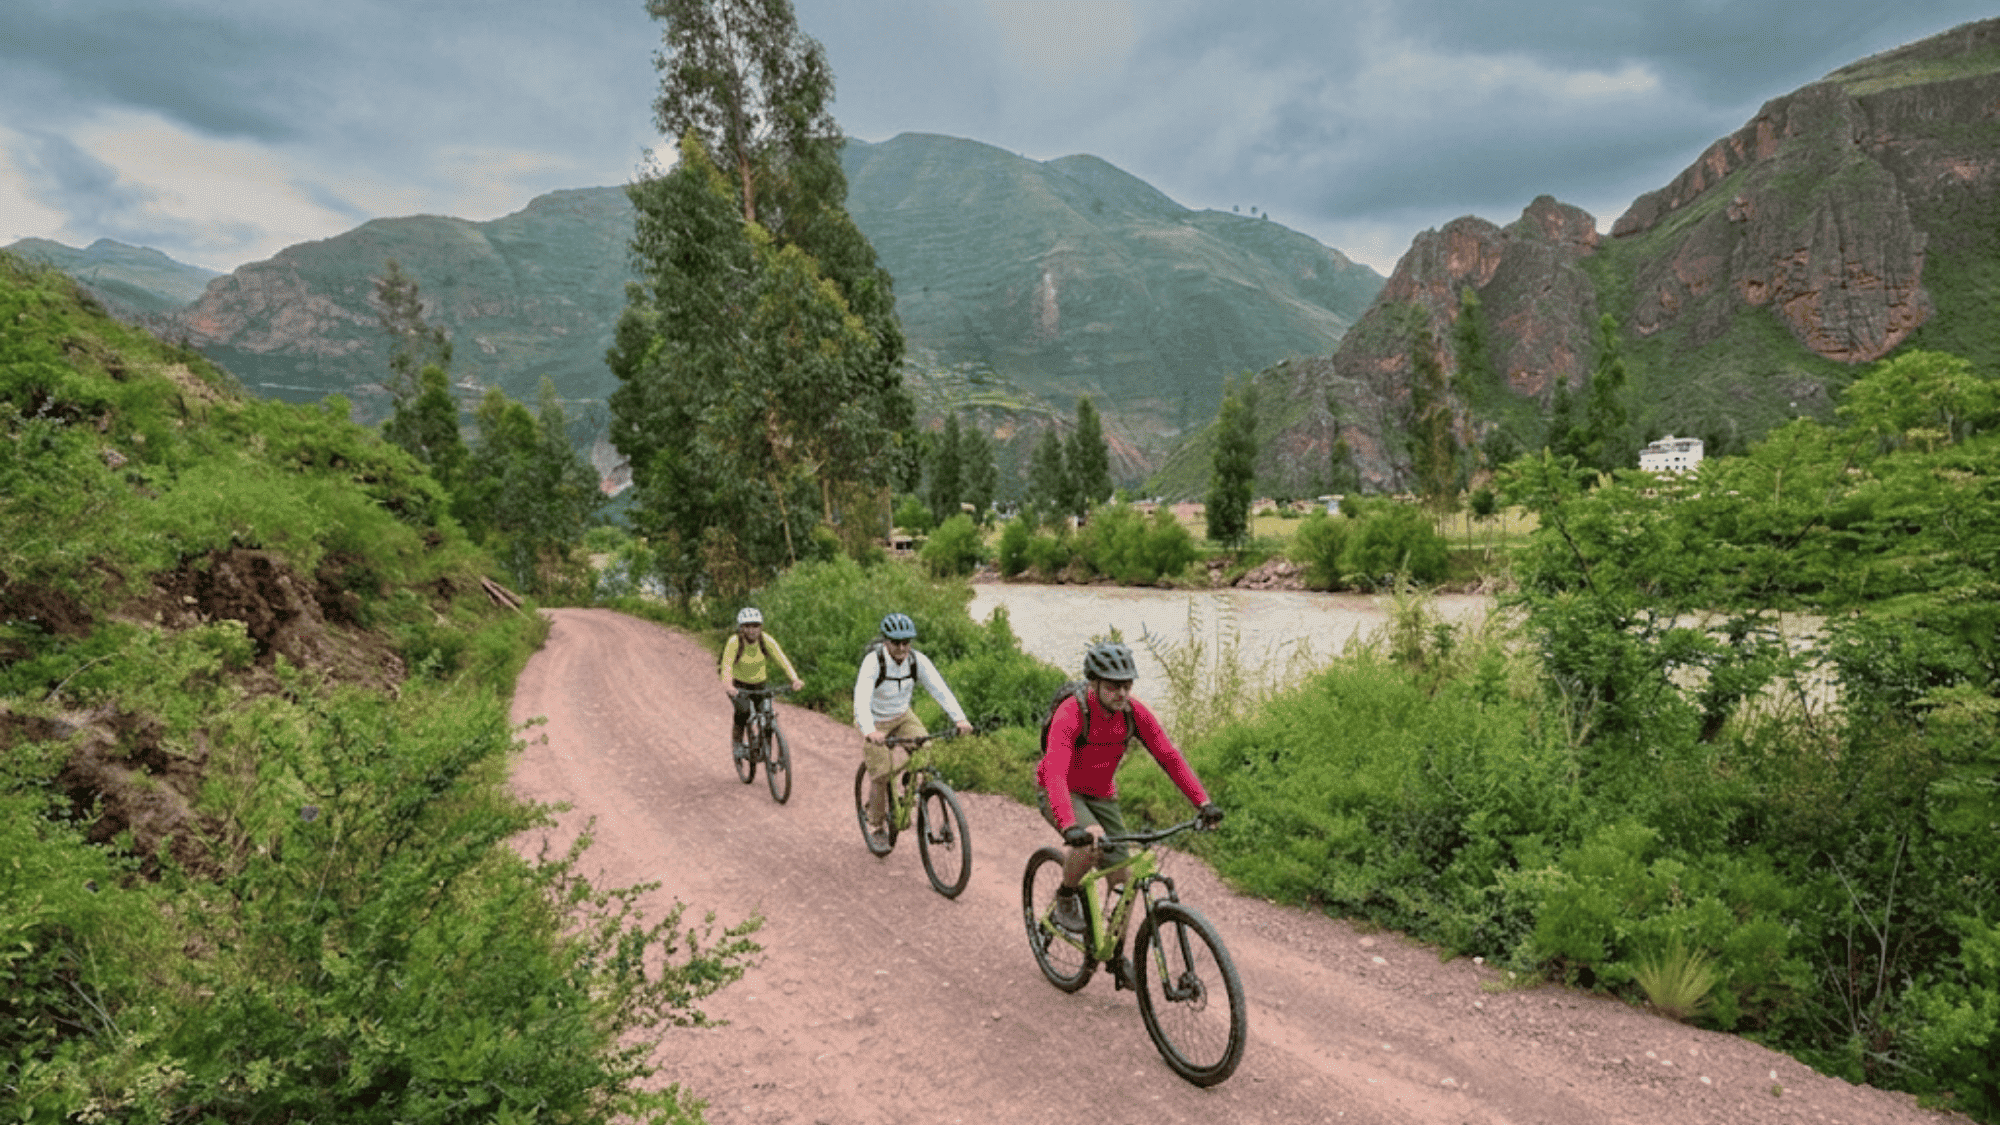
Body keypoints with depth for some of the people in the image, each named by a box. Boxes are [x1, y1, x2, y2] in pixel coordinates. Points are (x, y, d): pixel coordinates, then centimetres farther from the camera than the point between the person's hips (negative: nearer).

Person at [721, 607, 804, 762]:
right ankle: (736, 743, -3)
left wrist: (795, 679, -45)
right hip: (738, 684, -2)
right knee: (743, 710, -27)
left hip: (759, 683, 2)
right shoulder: (734, 642, -24)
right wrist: (727, 685, -54)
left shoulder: (767, 640, -19)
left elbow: (782, 660, -29)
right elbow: (727, 664, -35)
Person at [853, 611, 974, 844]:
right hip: (876, 723, -3)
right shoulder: (873, 661, -28)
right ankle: (876, 823, 17)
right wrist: (869, 731, -57)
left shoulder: (918, 661, -17)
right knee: (881, 775, -7)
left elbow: (940, 689, -25)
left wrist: (960, 719, -40)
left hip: (903, 717, 3)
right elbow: (861, 699, -40)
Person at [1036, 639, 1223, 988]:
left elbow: (1169, 756, -16)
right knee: (1090, 843, -34)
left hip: (1101, 795, 5)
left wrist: (1203, 802, -27)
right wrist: (1070, 827, -57)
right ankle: (1066, 897, -4)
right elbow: (1055, 773, -43)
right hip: (1060, 793, -5)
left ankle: (1117, 956, 18)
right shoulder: (1070, 714, -32)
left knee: (1123, 878, -1)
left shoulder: (1134, 713, -17)